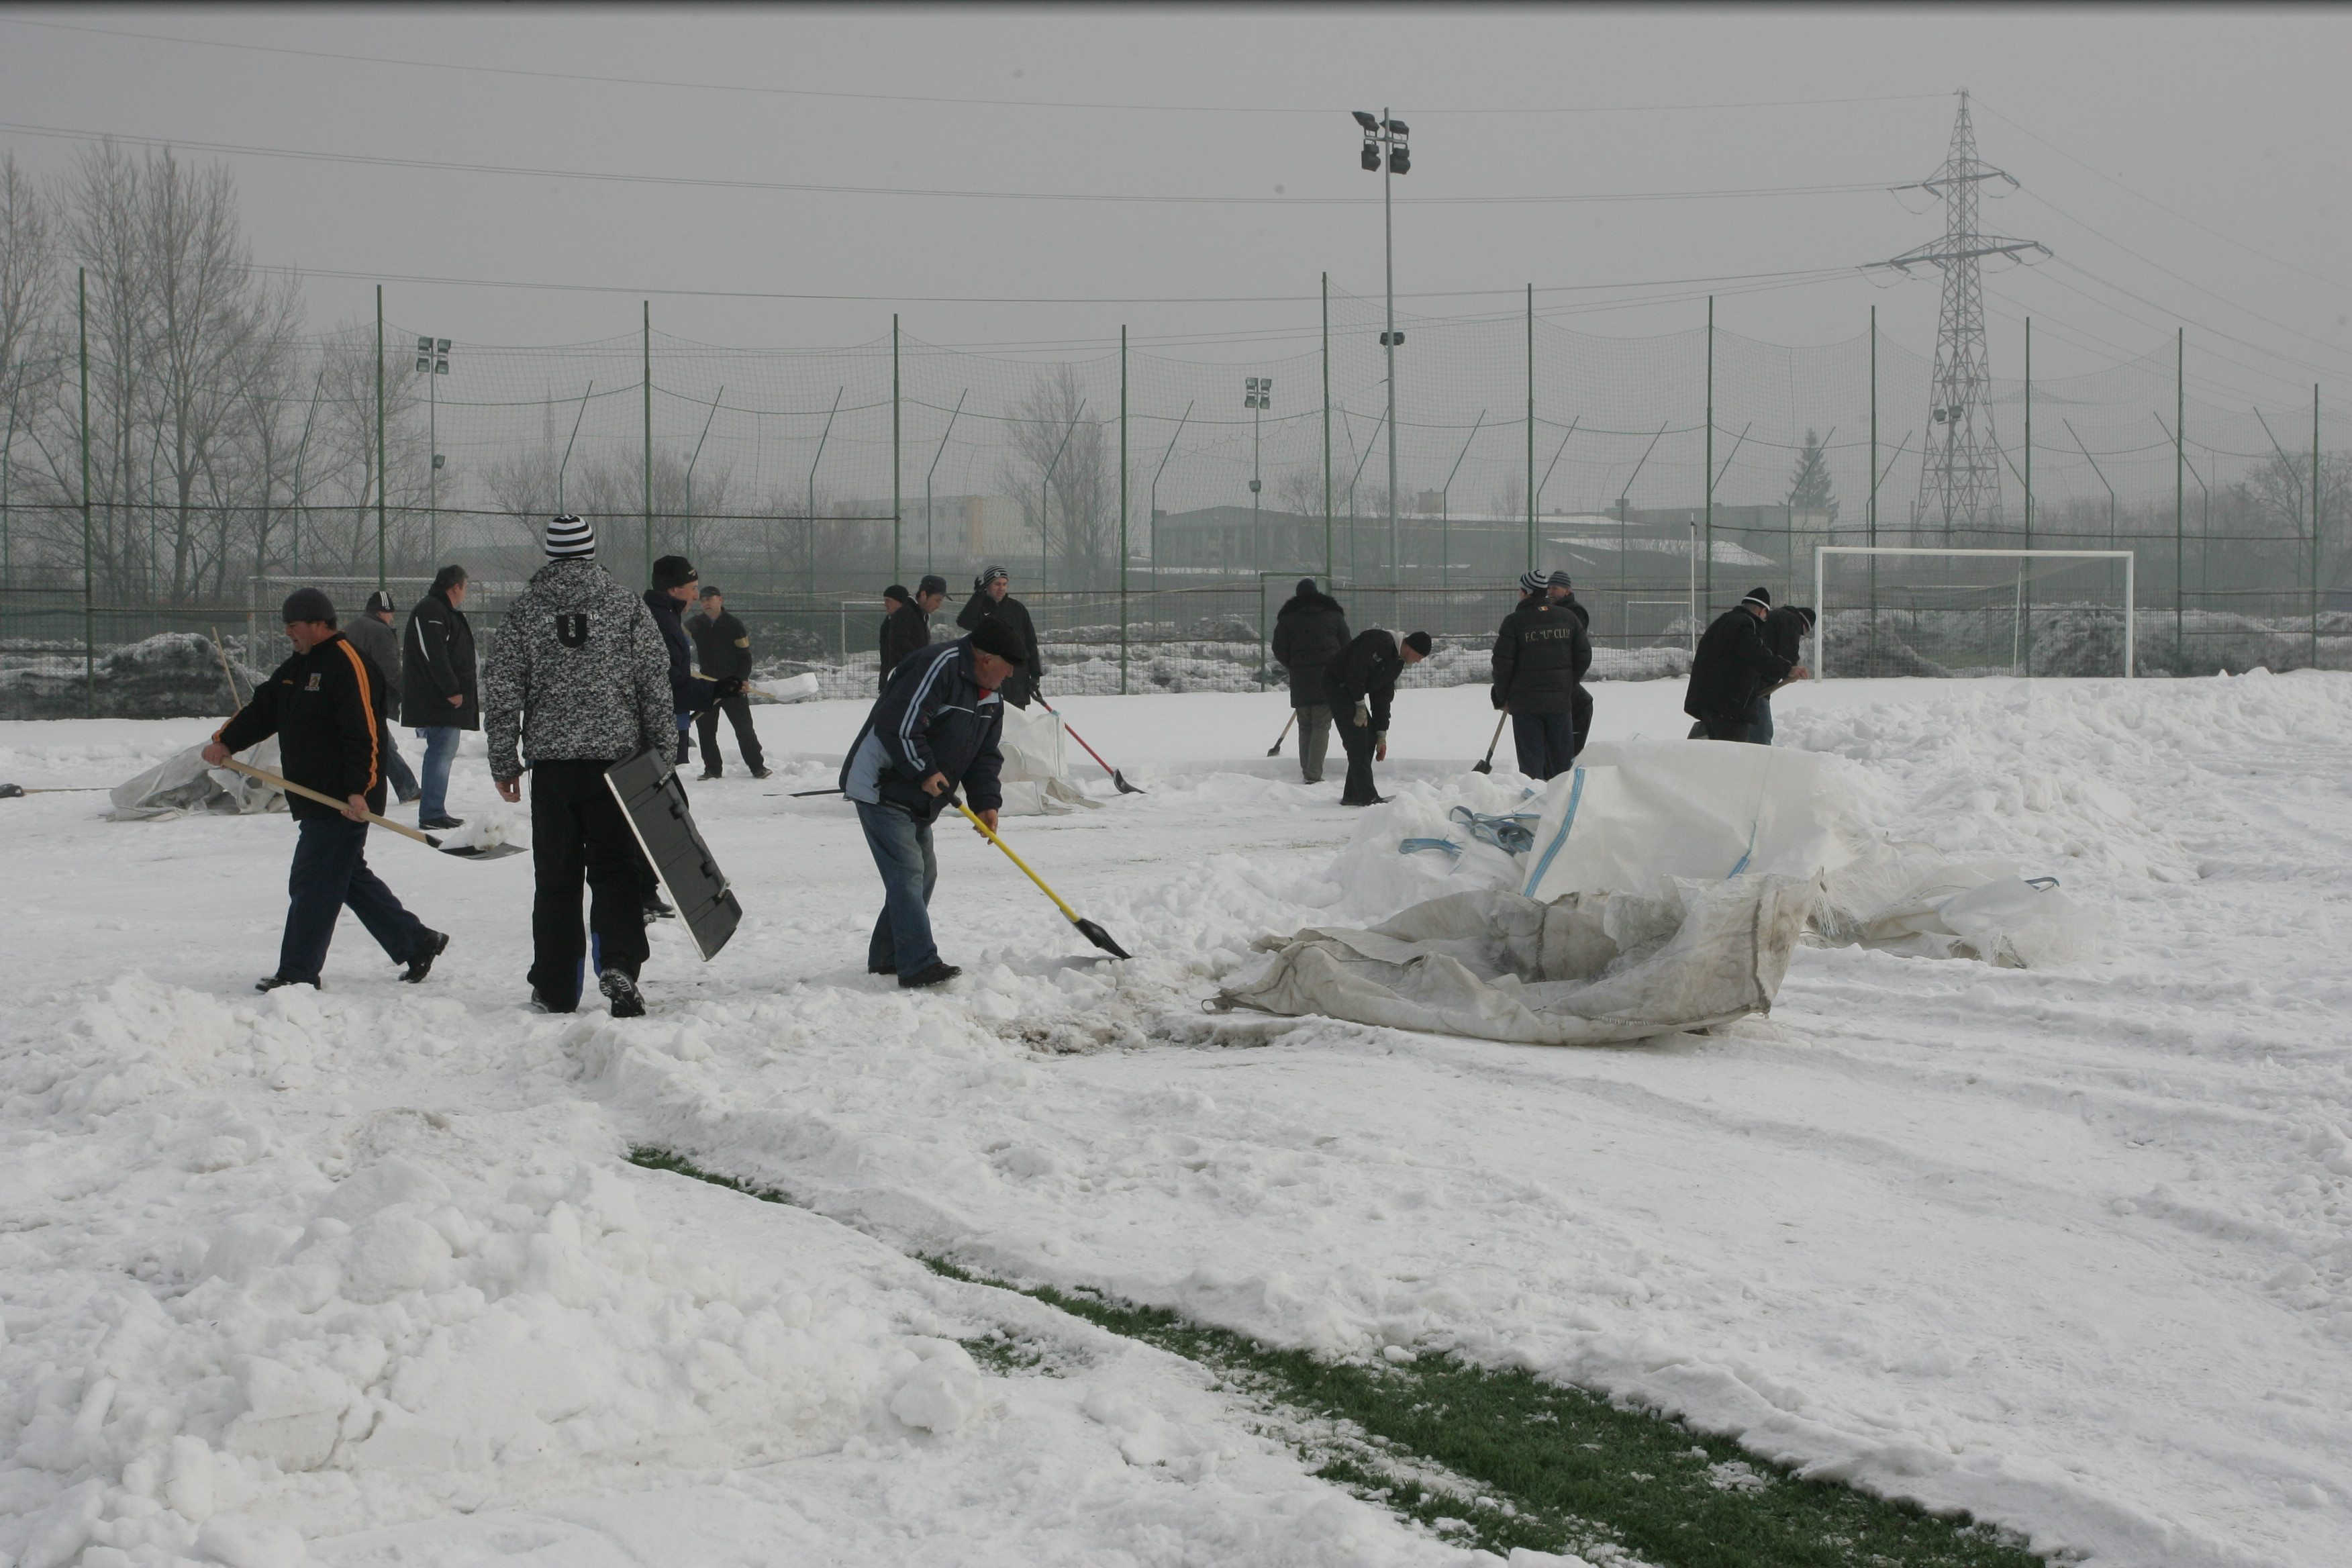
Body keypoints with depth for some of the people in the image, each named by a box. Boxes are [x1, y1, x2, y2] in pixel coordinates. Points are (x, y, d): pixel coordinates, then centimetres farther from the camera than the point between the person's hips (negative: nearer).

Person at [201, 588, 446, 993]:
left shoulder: (348, 665, -15)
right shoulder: (297, 668, 18)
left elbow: (364, 734, -21)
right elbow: (262, 709, 18)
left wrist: (359, 791, -27)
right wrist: (226, 741, 3)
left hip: (343, 804, -10)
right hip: (317, 798, 10)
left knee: (313, 884, -8)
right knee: (350, 878, 15)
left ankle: (298, 973, -3)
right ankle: (415, 942, 23)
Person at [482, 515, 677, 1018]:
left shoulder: (523, 613, 2)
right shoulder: (628, 607, 1)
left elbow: (501, 692, 1)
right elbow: (656, 684, 0)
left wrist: (504, 763, 9)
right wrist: (661, 755, 7)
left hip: (551, 763, 1)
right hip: (616, 757, 0)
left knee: (555, 878, 8)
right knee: (616, 870, 2)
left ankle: (556, 988, 11)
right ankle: (619, 966, -18)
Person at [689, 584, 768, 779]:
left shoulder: (734, 624, -2)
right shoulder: (696, 624, 6)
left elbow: (745, 654, -1)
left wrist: (744, 679, -13)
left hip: (733, 685, -3)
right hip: (707, 685, 3)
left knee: (744, 727, -4)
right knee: (706, 729, 3)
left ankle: (757, 767, 1)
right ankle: (712, 769, 12)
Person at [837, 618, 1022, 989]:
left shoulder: (991, 694, 8)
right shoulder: (937, 667, -24)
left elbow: (985, 755, 12)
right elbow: (898, 726, -28)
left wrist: (986, 802, -2)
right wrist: (925, 771, -21)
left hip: (918, 799, 10)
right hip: (881, 788, -10)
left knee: (923, 873, 14)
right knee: (907, 871, -16)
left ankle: (886, 956, 25)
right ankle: (919, 966, -21)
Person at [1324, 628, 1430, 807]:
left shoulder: (1398, 662, 11)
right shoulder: (1380, 642, -20)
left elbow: (1382, 698, 13)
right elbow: (1356, 669, -25)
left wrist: (1382, 735, 9)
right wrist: (1360, 706, -18)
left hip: (1350, 690, 10)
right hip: (1337, 684, -10)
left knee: (1370, 737, 7)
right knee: (1358, 739, -14)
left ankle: (1352, 795, 12)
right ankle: (1367, 797, -14)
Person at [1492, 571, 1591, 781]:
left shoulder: (1514, 622, -7)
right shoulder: (1568, 617, 5)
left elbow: (1502, 663, -9)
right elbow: (1584, 656, 7)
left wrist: (1502, 699, 2)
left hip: (1525, 702, -3)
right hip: (1561, 701, 3)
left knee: (1531, 762, 1)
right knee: (1562, 759, 11)